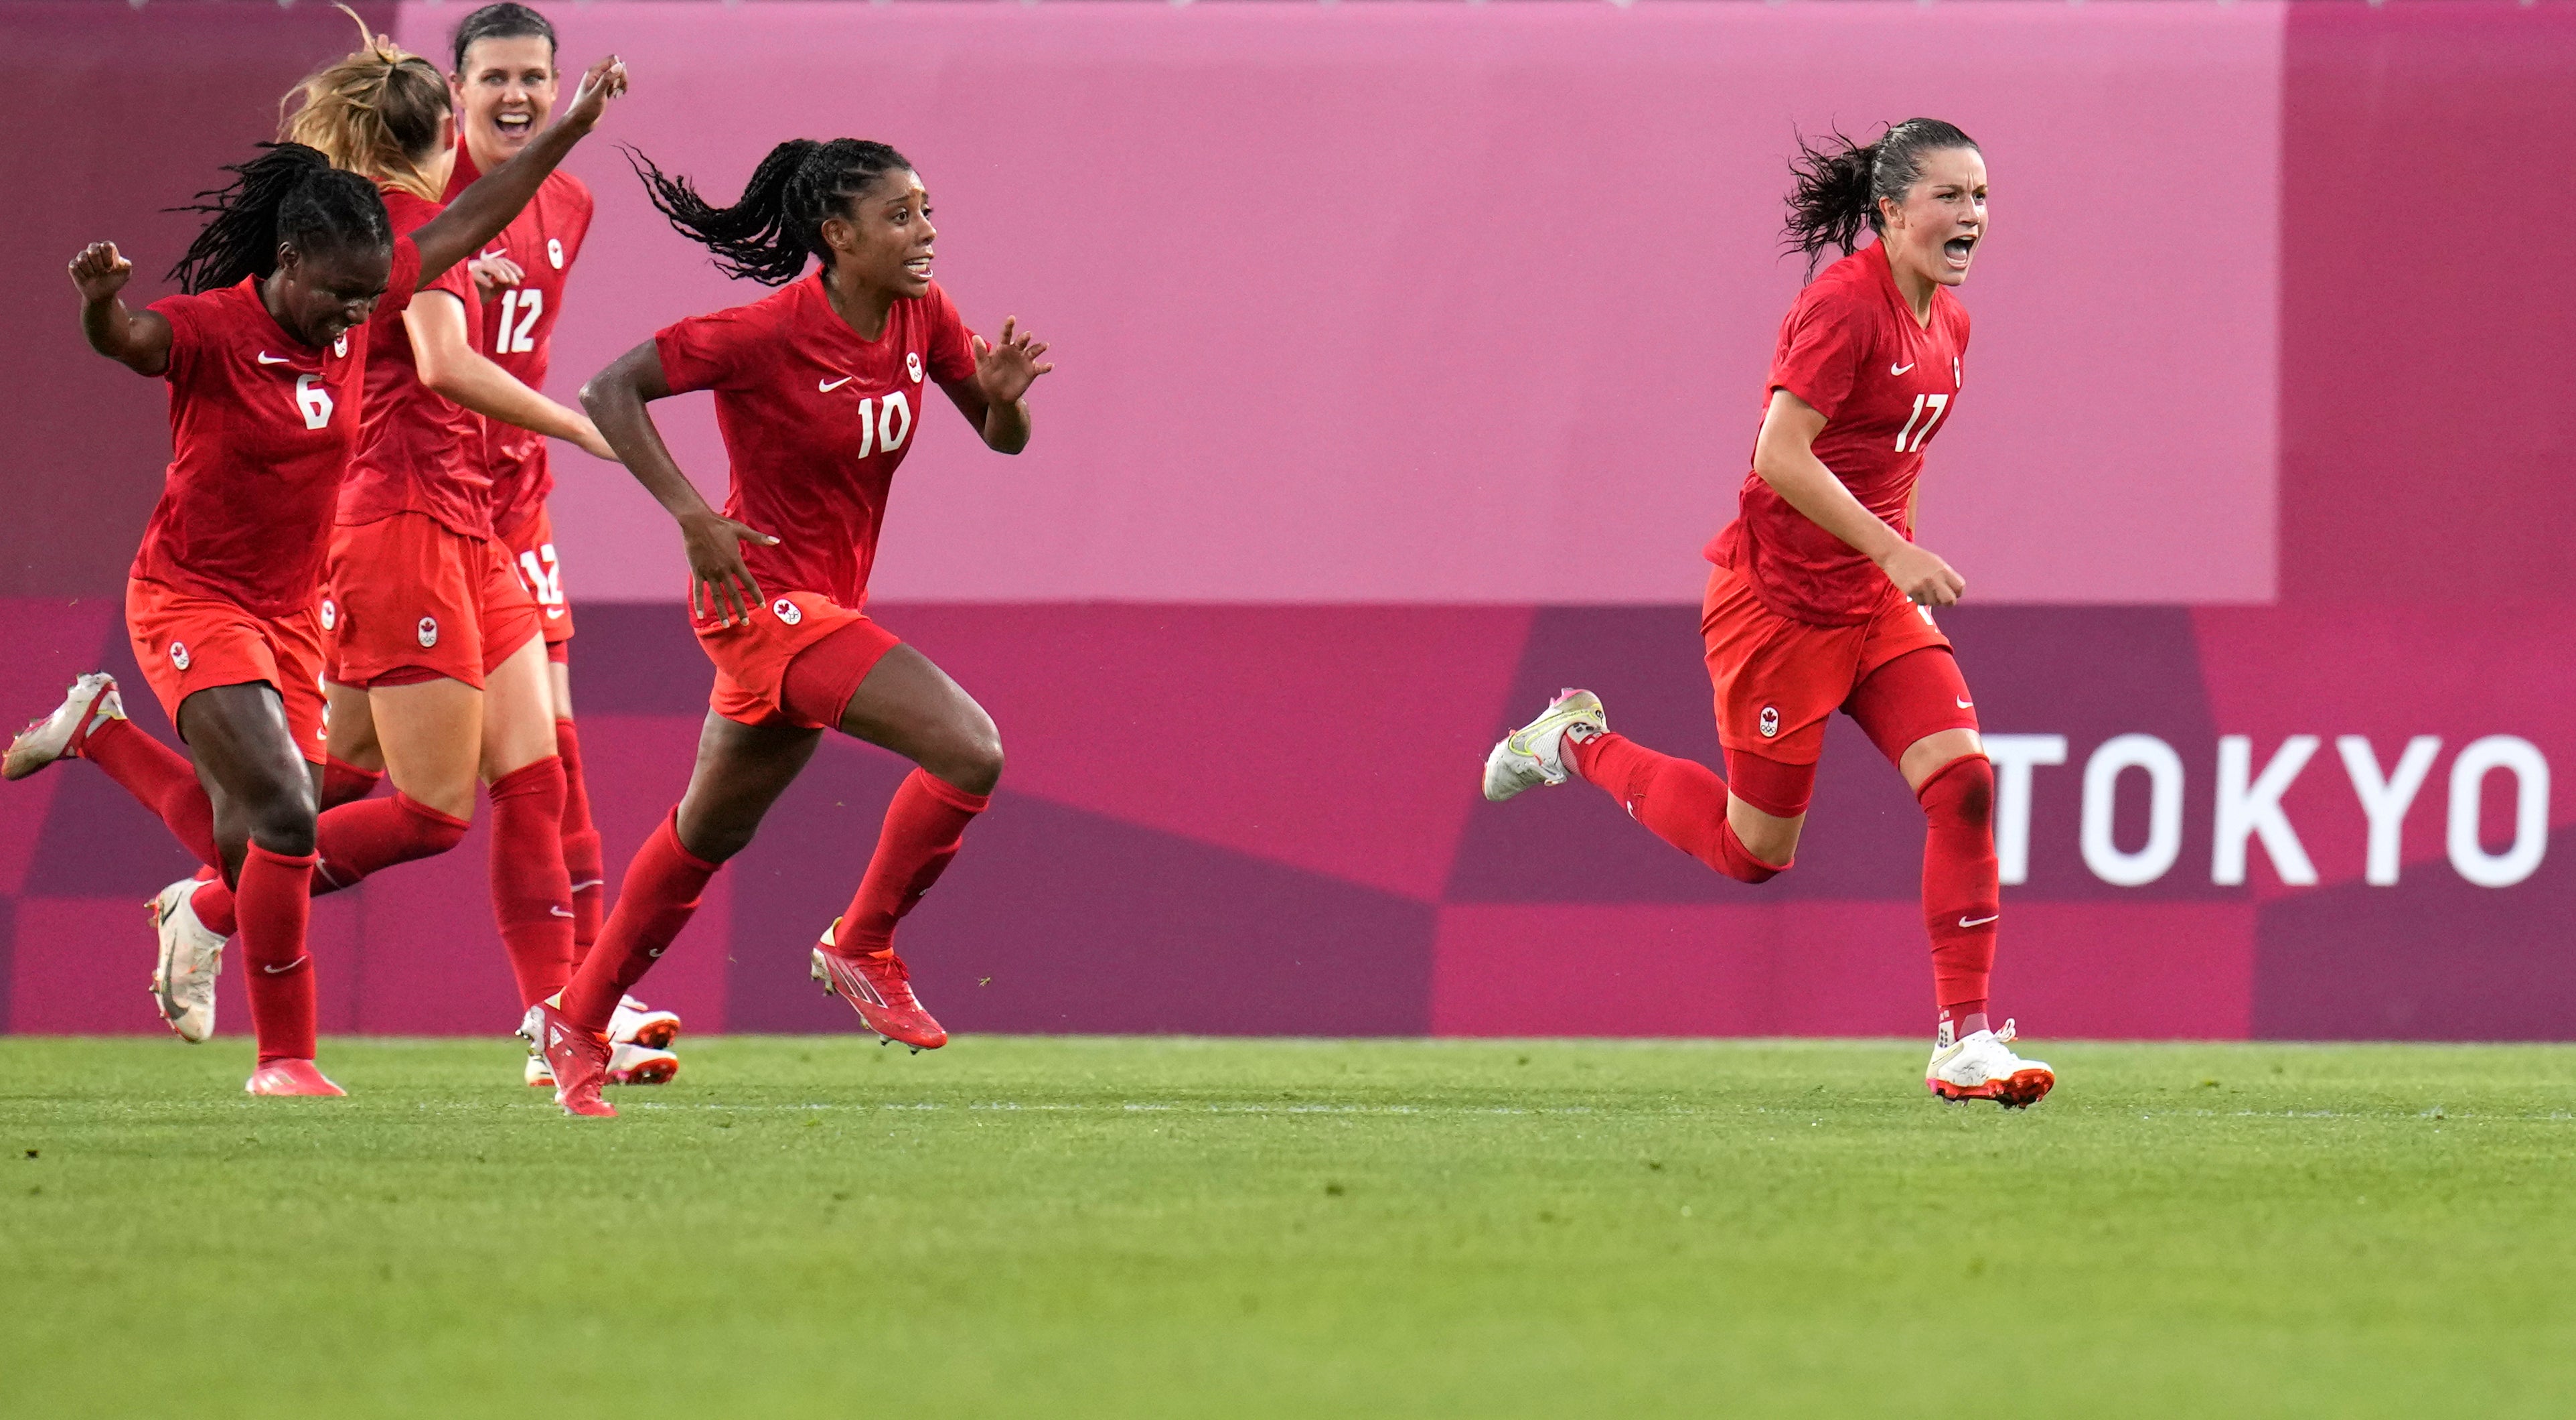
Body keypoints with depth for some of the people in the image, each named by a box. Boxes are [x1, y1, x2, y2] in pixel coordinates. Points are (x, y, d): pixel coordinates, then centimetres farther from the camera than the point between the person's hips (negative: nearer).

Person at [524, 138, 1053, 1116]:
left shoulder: (922, 317, 1)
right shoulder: (770, 334, -20)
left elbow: (1003, 439, 9)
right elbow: (609, 390, -19)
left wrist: (1002, 397, -15)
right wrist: (691, 515, -26)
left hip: (826, 605, 8)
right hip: (766, 597, -8)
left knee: (711, 832, 19)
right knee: (970, 751, -20)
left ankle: (577, 1025, 31)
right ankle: (863, 947, -3)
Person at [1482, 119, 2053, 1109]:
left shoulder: (1947, 324, 8)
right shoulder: (1845, 304, -19)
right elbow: (1780, 455, -25)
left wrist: (1903, 563, 17)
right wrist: (1893, 550, -28)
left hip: (1874, 600, 7)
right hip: (1777, 603, -7)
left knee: (1963, 780, -12)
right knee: (1755, 852, 4)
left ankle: (1963, 1042, -9)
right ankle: (1580, 745, 28)